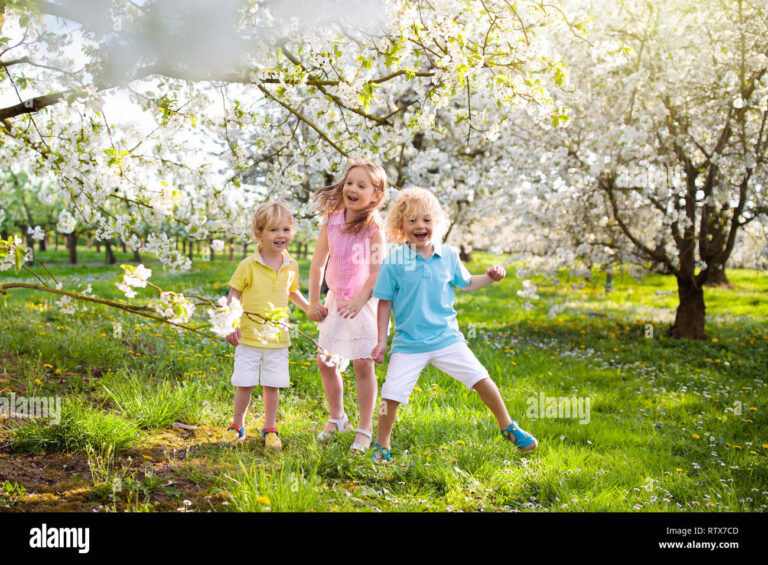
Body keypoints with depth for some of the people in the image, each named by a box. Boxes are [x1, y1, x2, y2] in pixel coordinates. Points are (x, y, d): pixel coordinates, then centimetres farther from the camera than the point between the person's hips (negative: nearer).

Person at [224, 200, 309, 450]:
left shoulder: (291, 266, 3)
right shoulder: (248, 266, -9)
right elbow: (233, 296, -3)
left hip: (277, 338, 3)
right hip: (249, 336, -3)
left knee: (272, 385, 8)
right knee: (244, 384, 5)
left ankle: (270, 429, 23)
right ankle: (237, 426, 25)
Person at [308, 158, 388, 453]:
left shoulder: (373, 229, -16)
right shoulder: (332, 221, -5)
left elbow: (376, 272, -16)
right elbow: (318, 263, 2)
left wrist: (359, 301, -26)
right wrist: (313, 302, 2)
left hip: (362, 302, -4)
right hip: (335, 300, 5)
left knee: (363, 363, -7)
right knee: (325, 362, 8)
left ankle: (365, 429, 8)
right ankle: (336, 418, 30)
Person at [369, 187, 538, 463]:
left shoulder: (448, 255, 2)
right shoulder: (394, 261, -7)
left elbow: (466, 283, 18)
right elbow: (385, 303, -2)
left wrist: (489, 277, 0)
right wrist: (381, 341, -3)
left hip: (447, 338, 2)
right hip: (408, 343, -2)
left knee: (480, 378, -1)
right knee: (392, 394, -7)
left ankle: (507, 426, 22)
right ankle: (382, 445, 18)